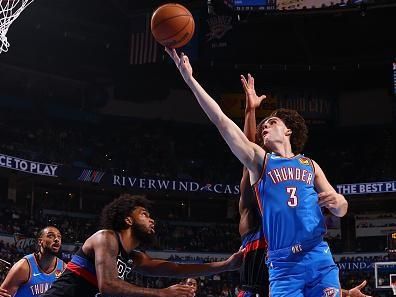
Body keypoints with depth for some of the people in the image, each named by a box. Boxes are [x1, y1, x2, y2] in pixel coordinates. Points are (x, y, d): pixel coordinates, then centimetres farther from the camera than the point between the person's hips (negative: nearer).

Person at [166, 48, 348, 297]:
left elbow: (341, 210, 17)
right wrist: (190, 79, -3)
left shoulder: (309, 165, 17)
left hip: (320, 259, 2)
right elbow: (221, 120, 2)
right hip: (283, 264, -2)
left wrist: (336, 202, -8)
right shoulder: (259, 159, 10)